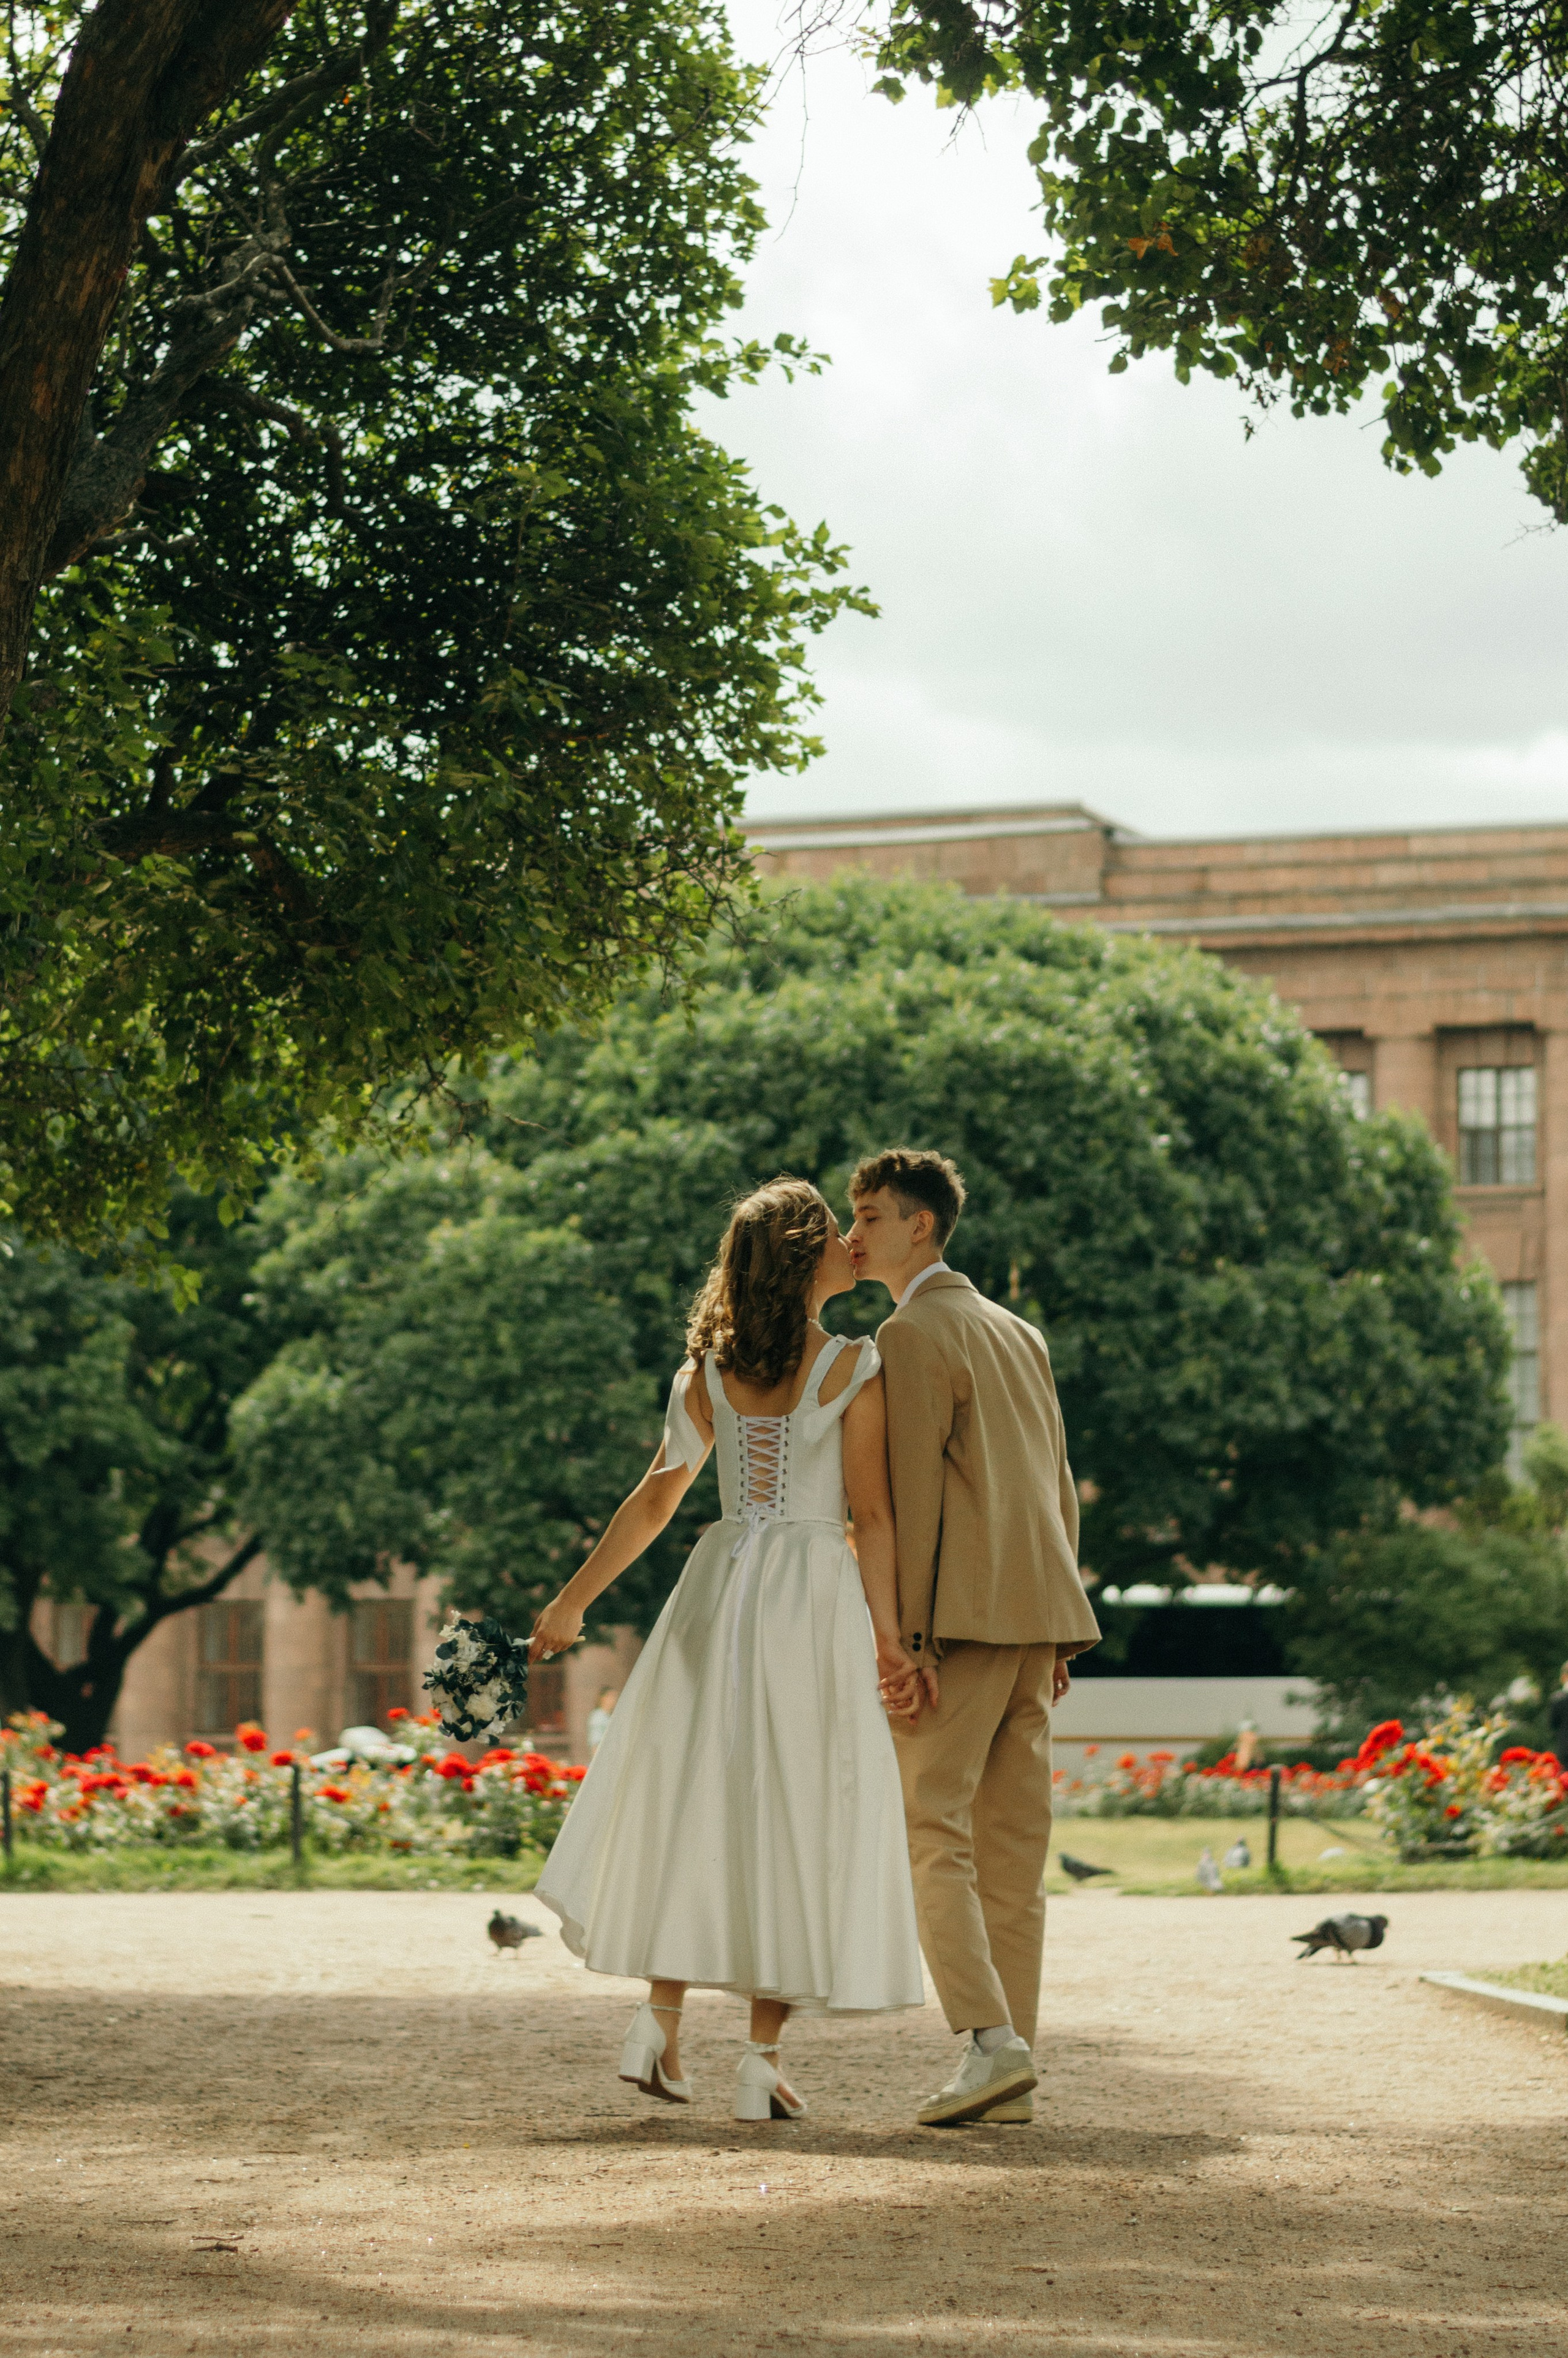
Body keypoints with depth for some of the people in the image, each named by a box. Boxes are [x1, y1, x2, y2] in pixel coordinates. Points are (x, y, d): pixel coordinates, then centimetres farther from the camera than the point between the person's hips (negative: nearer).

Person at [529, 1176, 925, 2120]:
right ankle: (764, 2060, 1)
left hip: (721, 1585, 4)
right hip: (815, 1595, -4)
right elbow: (872, 1517, -8)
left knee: (696, 1803, 13)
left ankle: (663, 2024, 10)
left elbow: (655, 1501, 9)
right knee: (792, 1819, 1)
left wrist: (574, 1599, 17)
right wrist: (889, 1635, -5)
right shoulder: (852, 1368, -6)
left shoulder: (709, 1371, 6)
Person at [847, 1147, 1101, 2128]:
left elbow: (913, 1492, -12)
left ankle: (992, 2038, -19)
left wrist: (904, 1636, -14)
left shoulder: (913, 1335, -5)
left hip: (963, 1615, -8)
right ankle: (1014, 2072, 6)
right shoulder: (1019, 1334, 21)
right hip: (1036, 1610, 8)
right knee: (1013, 1840, 7)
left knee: (931, 1828, -8)